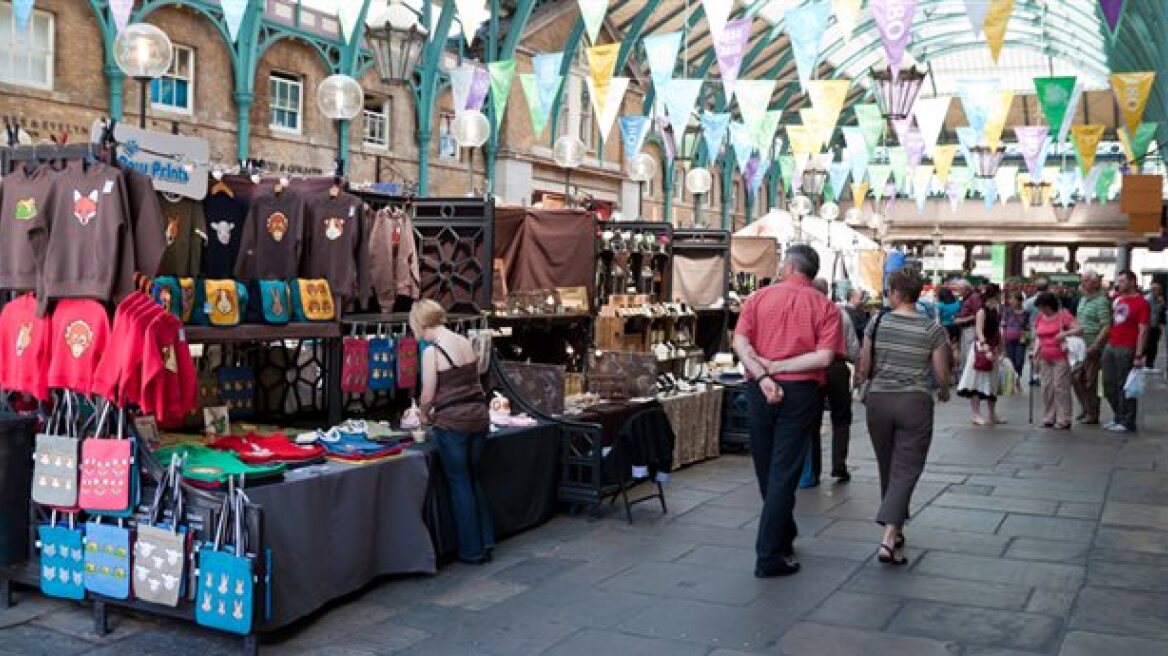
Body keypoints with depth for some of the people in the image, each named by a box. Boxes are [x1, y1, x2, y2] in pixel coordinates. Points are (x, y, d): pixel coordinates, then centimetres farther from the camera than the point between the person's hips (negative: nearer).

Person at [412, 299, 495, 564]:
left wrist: (425, 415, 13)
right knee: (474, 480, 18)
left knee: (460, 484, 6)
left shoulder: (432, 351, -12)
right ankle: (486, 543, 21)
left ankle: (472, 550, 14)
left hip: (452, 422, -6)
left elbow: (428, 395, -8)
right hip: (479, 416, 6)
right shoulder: (466, 343, 7)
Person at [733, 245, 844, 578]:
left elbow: (740, 342, -10)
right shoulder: (825, 307, 0)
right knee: (784, 473, 2)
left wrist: (763, 376, -16)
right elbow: (824, 356, -13)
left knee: (766, 470, 18)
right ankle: (769, 556, 1)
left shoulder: (759, 297, 3)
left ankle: (784, 537, 36)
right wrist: (778, 366, -10)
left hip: (760, 391, 2)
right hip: (800, 392, -2)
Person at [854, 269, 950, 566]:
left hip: (879, 400, 2)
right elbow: (942, 375, -2)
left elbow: (864, 369, 1)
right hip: (915, 402, -2)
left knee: (887, 469, 16)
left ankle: (895, 532, 28)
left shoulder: (877, 324, -3)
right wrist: (943, 392, 20)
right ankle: (889, 538, -15)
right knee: (906, 471, -1)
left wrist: (861, 379, 24)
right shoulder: (933, 330, -5)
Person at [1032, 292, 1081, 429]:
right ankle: (1048, 419, 14)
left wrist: (1065, 333, -29)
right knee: (1046, 388, 6)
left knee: (1060, 387, -6)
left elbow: (1079, 329, -15)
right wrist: (1036, 349, 3)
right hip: (1045, 359, 6)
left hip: (1060, 358, -6)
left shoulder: (1063, 315, -8)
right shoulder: (1039, 318, 11)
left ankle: (1063, 420, -1)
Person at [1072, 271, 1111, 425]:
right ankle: (1085, 407, 24)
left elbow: (1107, 327, -18)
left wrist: (1094, 346, -23)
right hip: (1081, 346, 8)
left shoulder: (1101, 301, -13)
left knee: (1091, 381, -1)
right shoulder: (1083, 299, 14)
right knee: (1075, 377, 9)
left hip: (1094, 348, -8)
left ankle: (1092, 414, 10)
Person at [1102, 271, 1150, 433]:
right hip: (1111, 346, 8)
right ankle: (1119, 418, 25)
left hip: (1127, 349, -8)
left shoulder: (1141, 303, -8)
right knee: (1109, 384, 12)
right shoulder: (1117, 298, 12)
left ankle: (1127, 423, 7)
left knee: (1124, 386, -2)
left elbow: (1143, 331, -14)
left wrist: (1139, 355, -18)